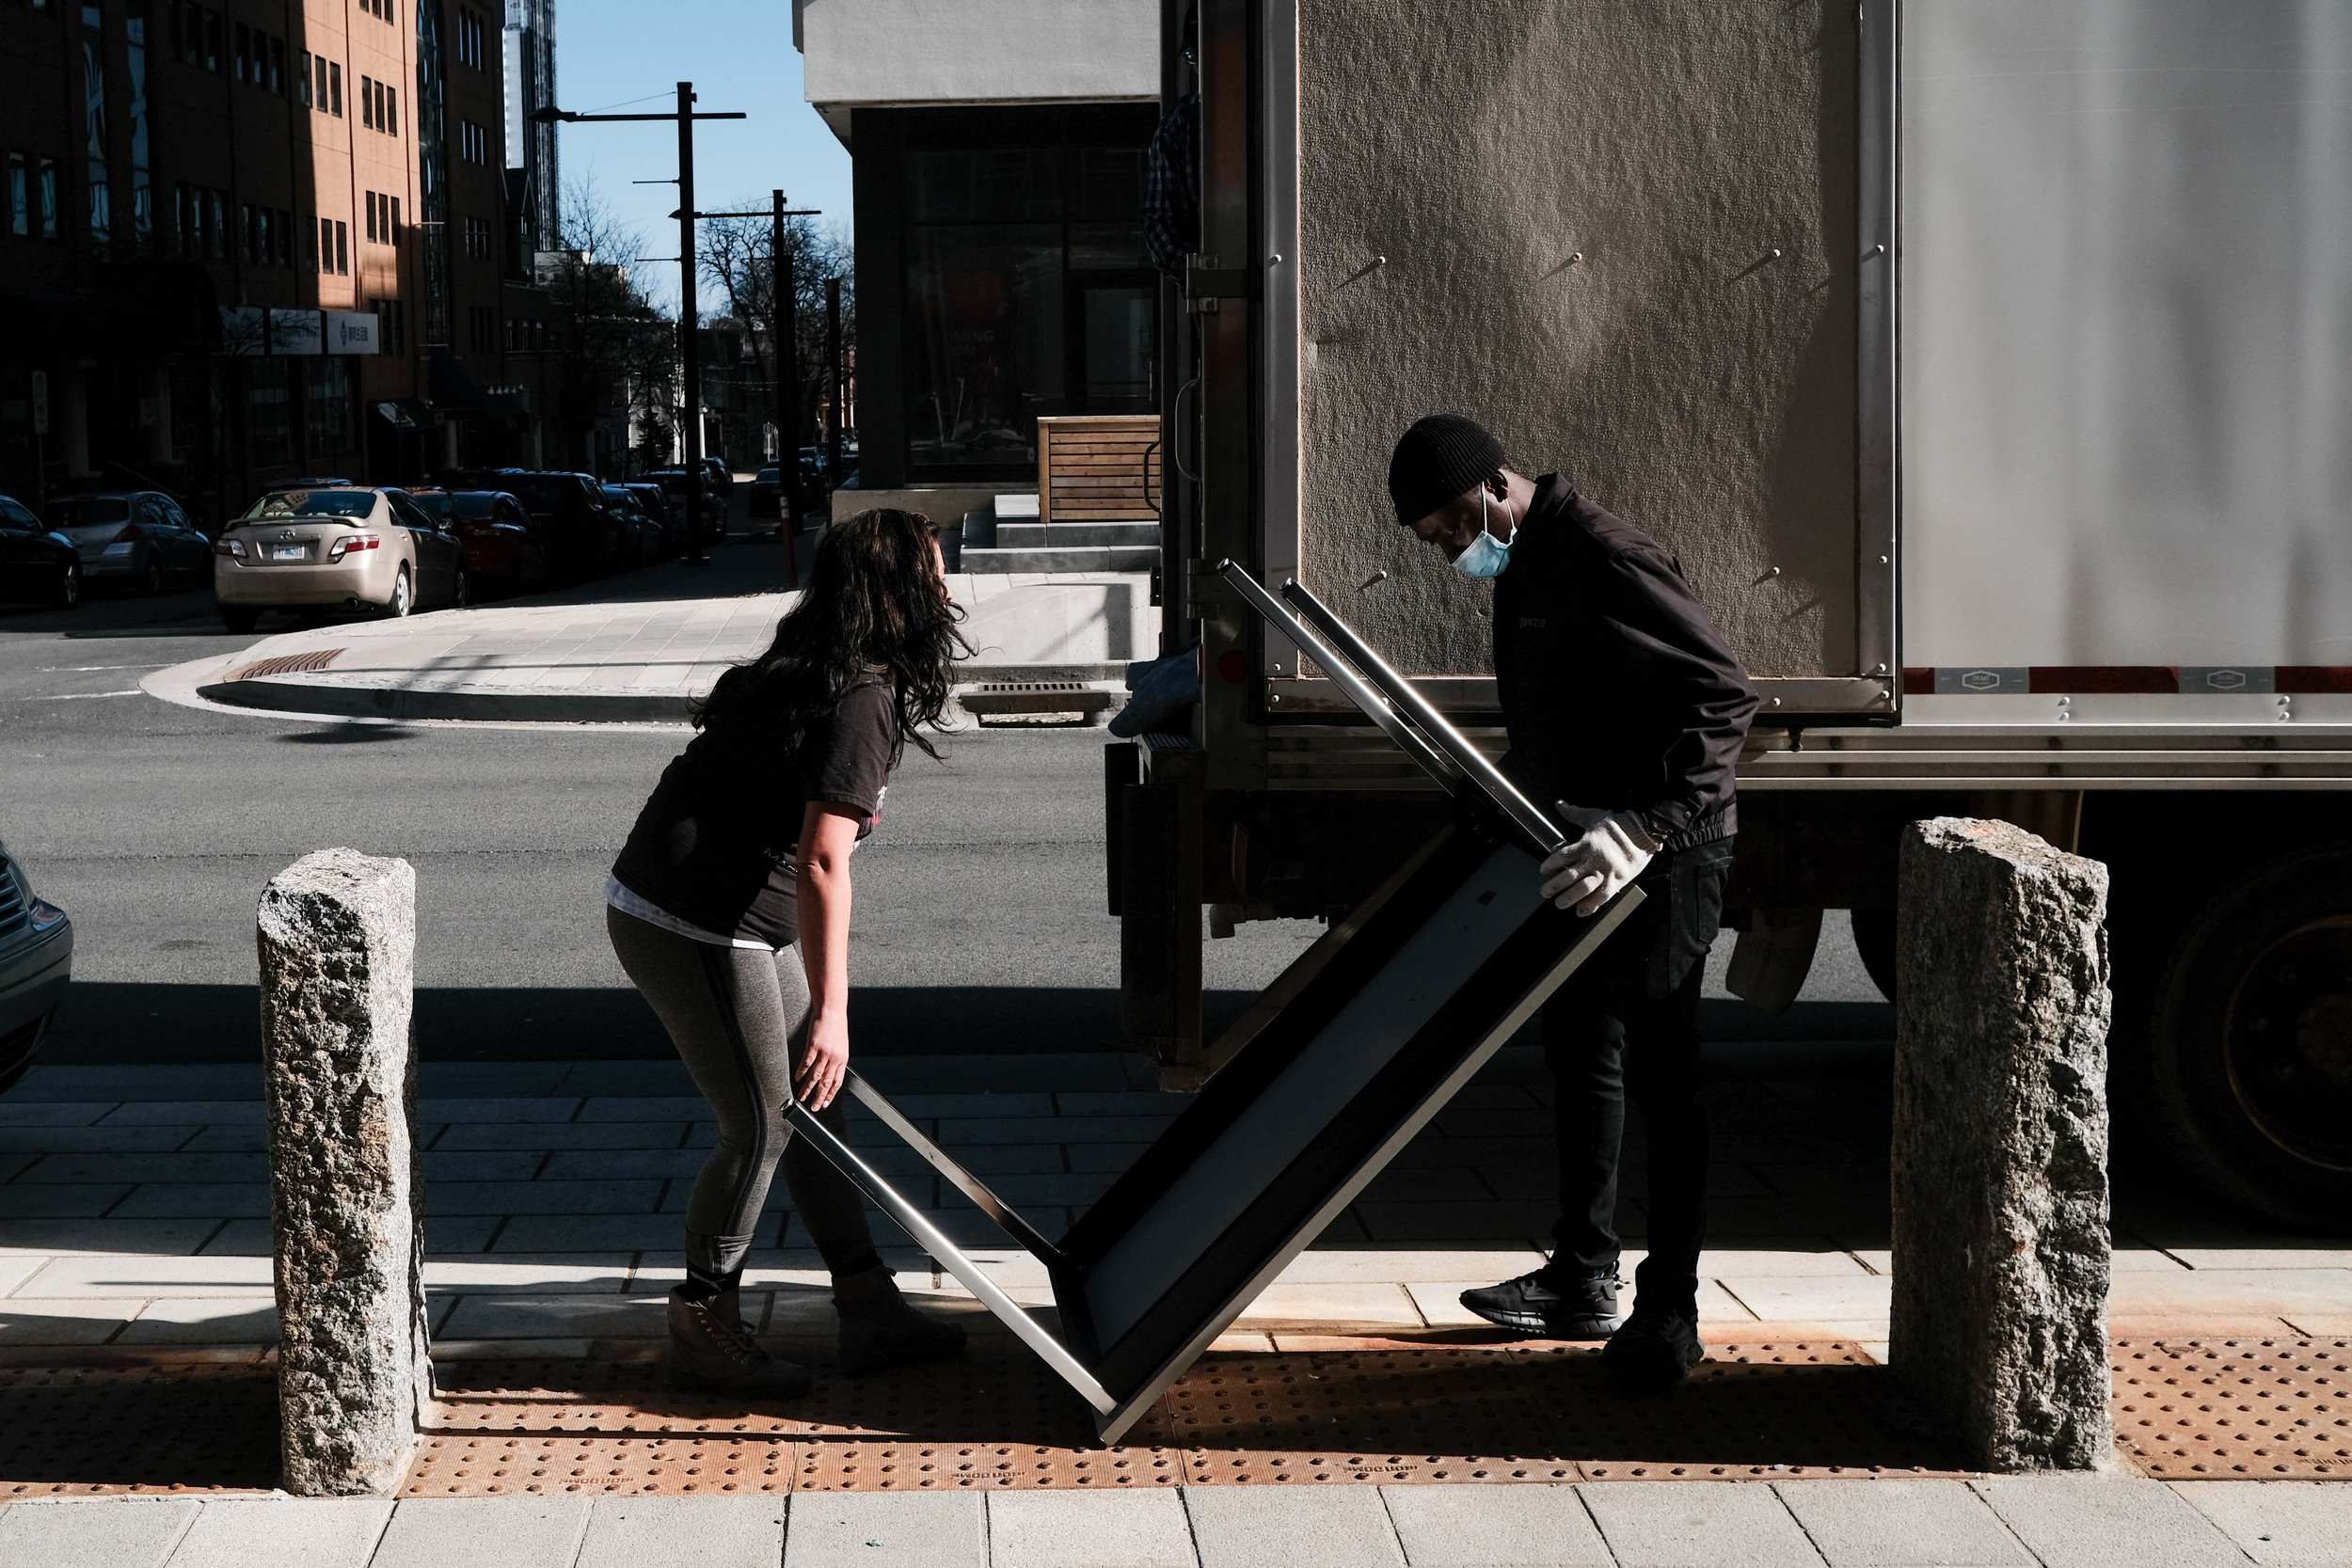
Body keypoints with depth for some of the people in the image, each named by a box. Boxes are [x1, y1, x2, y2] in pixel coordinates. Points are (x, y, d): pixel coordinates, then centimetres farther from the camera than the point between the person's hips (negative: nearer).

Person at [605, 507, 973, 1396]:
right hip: (693, 928, -10)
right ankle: (703, 1328, 13)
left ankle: (869, 1310, 19)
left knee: (813, 1103, 13)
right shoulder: (862, 702, -19)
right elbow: (822, 864, -25)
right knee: (763, 1124, -2)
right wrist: (828, 1009, -22)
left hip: (728, 917, 10)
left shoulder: (808, 673, 13)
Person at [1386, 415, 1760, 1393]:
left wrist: (1644, 827, -36)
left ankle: (1667, 1314, 4)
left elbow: (1724, 697, -29)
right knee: (1580, 1055, 17)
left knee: (1659, 1073, -4)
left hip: (1662, 857, -10)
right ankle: (1583, 1282, 29)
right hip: (1579, 849, 10)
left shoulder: (1605, 559, -21)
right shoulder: (1525, 571, 11)